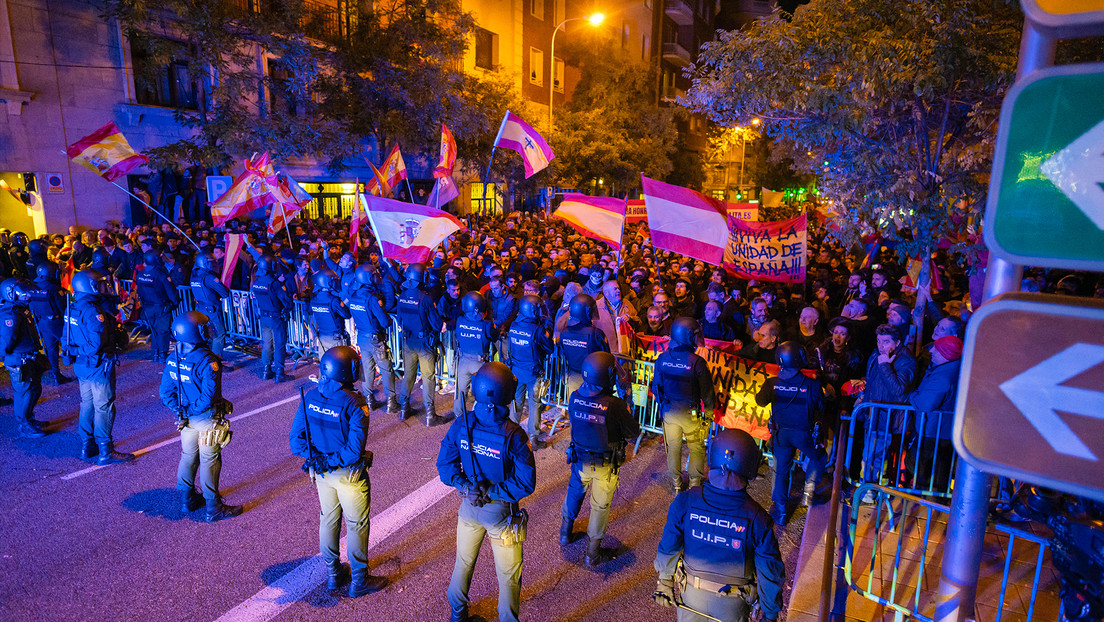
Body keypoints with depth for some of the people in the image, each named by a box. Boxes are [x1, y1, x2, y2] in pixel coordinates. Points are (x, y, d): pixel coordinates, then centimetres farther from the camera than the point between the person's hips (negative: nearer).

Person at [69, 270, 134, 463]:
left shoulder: (74, 308, 7)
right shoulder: (93, 311, -22)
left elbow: (70, 338, 14)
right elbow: (98, 342, -29)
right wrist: (118, 338, -14)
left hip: (81, 365, 9)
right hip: (98, 366, -9)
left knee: (87, 406, 18)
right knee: (104, 408, 0)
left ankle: (87, 448, 28)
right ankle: (105, 452, 8)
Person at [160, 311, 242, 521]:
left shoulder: (173, 360, -2)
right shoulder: (208, 362, -25)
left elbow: (166, 393, 2)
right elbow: (209, 398, -28)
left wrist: (181, 411, 4)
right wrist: (194, 410, -11)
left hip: (186, 419, 7)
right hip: (208, 420, -7)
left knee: (188, 457, 22)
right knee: (209, 462, 4)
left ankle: (187, 500, 37)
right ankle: (214, 508, 15)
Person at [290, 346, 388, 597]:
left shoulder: (310, 397, -9)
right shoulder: (354, 404, -26)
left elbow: (296, 439, -5)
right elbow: (355, 451, -29)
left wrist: (316, 456, -8)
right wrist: (334, 460, -15)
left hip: (321, 472, 6)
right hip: (348, 475, -5)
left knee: (328, 519, 23)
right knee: (357, 525, 12)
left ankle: (332, 574, 40)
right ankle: (359, 581, 26)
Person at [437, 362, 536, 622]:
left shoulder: (461, 424, -16)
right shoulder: (513, 435, -27)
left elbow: (444, 463, -6)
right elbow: (526, 483, -22)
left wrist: (464, 486, -11)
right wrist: (491, 491, -16)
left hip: (469, 505, 4)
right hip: (501, 512, -4)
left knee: (464, 562, 27)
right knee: (508, 574, 17)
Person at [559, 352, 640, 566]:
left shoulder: (575, 398, -15)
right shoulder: (615, 405, -29)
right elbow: (633, 431, -16)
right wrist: (625, 410, 0)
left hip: (580, 459, 4)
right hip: (605, 465, -4)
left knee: (574, 493, 28)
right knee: (600, 505, 14)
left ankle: (565, 532, 49)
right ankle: (593, 552, 28)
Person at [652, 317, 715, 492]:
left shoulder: (662, 358, -9)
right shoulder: (697, 362, -22)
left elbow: (655, 386, 2)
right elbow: (707, 391, -13)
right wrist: (709, 410, 4)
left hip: (669, 411, 4)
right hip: (690, 413, -4)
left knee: (673, 448, 18)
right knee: (696, 449, 17)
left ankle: (676, 484, 32)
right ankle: (695, 484, 29)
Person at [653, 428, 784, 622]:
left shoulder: (685, 501, -24)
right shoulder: (756, 517, -27)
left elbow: (668, 549, -11)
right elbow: (771, 571, -16)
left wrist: (664, 582, 7)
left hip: (692, 594, 1)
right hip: (732, 605, -1)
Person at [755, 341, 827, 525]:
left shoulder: (772, 383, -12)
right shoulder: (811, 385, -18)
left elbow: (760, 401, 4)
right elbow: (821, 407, -7)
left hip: (781, 432, 2)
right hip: (804, 433, -2)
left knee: (780, 470, 15)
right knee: (817, 458, 29)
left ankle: (780, 512, 22)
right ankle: (809, 492, 23)